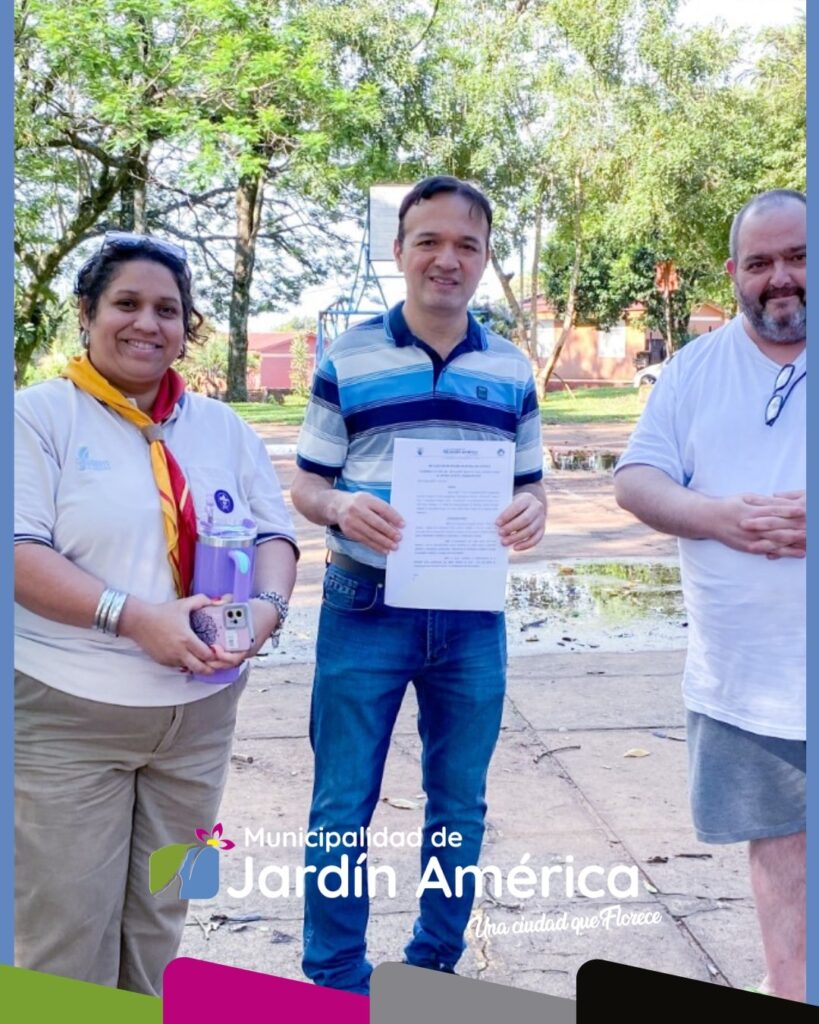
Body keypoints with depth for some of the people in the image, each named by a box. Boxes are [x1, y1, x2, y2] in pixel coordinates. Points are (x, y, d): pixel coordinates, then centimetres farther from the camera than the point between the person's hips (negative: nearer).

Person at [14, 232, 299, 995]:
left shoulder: (222, 428, 10)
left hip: (197, 710, 5)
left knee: (161, 918, 17)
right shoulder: (40, 415, -5)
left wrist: (266, 605, -13)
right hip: (67, 710, -4)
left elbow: (274, 534, 9)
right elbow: (20, 553, -14)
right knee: (66, 929, 2)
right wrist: (135, 617, -25)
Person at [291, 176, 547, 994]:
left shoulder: (512, 371, 7)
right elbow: (306, 484, 1)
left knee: (460, 804, 14)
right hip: (364, 611, -2)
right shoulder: (347, 360, -1)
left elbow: (529, 484, 12)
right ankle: (335, 983, 22)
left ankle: (435, 969, 34)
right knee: (342, 806, 4)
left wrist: (531, 511, -12)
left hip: (473, 616, 3)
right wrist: (340, 507, -22)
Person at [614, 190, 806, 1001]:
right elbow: (635, 481, 3)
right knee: (776, 839, 14)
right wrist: (722, 517, -14)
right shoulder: (696, 369, 8)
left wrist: (804, 517, -21)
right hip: (742, 673, 2)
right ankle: (789, 994, 28)